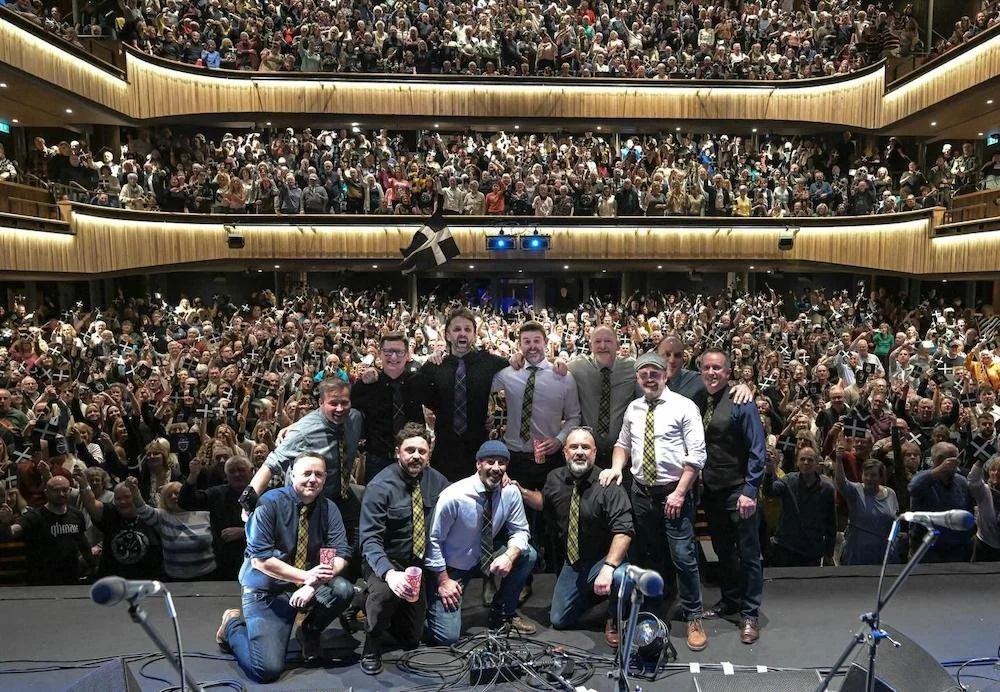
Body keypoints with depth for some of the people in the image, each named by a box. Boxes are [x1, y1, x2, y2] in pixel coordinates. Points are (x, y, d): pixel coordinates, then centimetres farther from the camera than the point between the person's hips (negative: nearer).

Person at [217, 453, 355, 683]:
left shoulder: (329, 509, -4)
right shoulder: (270, 503, -16)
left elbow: (341, 555, -8)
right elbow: (260, 559, -22)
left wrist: (314, 583, -26)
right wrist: (306, 576, -28)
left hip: (308, 586, 4)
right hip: (265, 590, -4)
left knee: (343, 590, -26)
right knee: (268, 670, -16)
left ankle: (310, 631, 7)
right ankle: (234, 625, 15)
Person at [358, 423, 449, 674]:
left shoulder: (436, 481, -7)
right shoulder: (380, 486, -22)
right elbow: (369, 540, -28)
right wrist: (389, 573, -45)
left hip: (418, 565, 5)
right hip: (384, 562, -5)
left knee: (412, 640, 11)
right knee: (385, 590, -39)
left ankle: (386, 612, 40)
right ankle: (371, 648, -11)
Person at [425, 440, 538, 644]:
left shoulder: (511, 492, -12)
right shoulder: (454, 496, -26)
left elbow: (520, 531, -3)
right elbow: (433, 539, -17)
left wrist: (510, 555, -23)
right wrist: (443, 580, -15)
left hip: (484, 559, 5)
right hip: (449, 568, -5)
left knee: (528, 555, -15)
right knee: (448, 637, -15)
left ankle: (502, 614, 4)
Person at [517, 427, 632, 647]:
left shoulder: (609, 486, -22)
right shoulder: (555, 478, -3)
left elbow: (623, 531, -29)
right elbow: (543, 502, 18)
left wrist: (608, 568, -40)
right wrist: (522, 492, -2)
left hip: (602, 560, -5)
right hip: (572, 562, 5)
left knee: (620, 577, -38)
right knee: (558, 621, 9)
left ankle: (613, 622, -5)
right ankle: (594, 593, 35)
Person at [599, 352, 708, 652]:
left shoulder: (684, 407, -9)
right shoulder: (632, 409, 7)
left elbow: (696, 455, -12)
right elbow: (623, 443, 21)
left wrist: (679, 493, -16)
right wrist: (616, 467, 1)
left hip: (674, 492, -5)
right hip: (641, 492, 5)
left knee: (683, 557, -4)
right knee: (645, 556, 15)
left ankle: (693, 618, 14)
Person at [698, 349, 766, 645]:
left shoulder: (740, 403, -11)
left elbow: (757, 450, -13)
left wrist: (750, 490, -18)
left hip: (738, 491, -5)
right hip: (710, 491, 5)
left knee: (748, 554, 5)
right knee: (723, 551, 19)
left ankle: (750, 614, 17)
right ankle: (730, 600, 36)